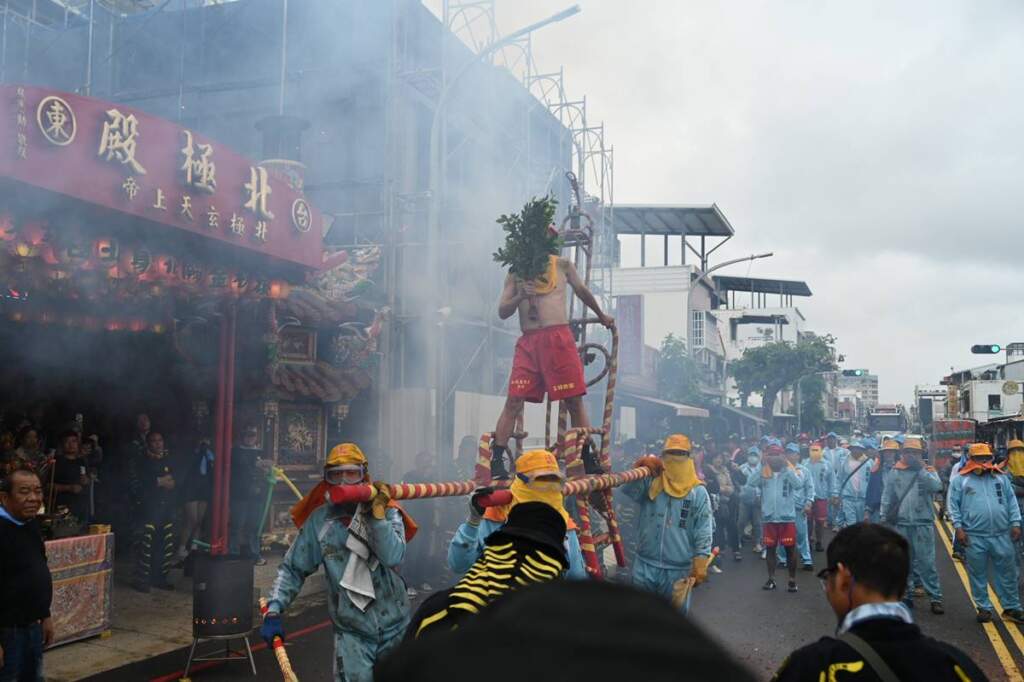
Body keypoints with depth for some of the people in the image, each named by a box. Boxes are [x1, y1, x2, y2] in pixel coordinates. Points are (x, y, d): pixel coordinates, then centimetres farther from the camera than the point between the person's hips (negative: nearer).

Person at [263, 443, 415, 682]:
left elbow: (393, 557, -24)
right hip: (351, 631, -1)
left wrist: (377, 512, -28)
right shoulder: (320, 520, -5)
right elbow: (292, 569, 1)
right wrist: (273, 610, -8)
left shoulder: (387, 511, -8)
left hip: (394, 627, 1)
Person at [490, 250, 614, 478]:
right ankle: (495, 461, -6)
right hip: (528, 342, 1)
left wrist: (601, 316, 39)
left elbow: (582, 291, 27)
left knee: (574, 400, -2)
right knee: (513, 401, -7)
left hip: (558, 338, -1)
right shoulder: (516, 273, 14)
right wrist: (520, 297, -11)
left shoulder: (562, 265, 13)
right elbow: (502, 312, 8)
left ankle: (587, 459, 8)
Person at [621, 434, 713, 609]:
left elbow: (703, 533, -3)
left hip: (679, 570, -2)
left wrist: (700, 566, -9)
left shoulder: (698, 492, -1)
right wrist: (640, 467, -27)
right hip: (645, 565, 2)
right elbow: (627, 490, -14)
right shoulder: (650, 483, 5)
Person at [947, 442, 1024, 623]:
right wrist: (958, 528, -7)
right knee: (978, 575, 6)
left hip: (1002, 535, 2)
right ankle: (984, 608, 17)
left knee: (1007, 573, 8)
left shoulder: (1001, 477, 10)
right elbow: (954, 506, 0)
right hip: (974, 537, -2)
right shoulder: (960, 480, 1)